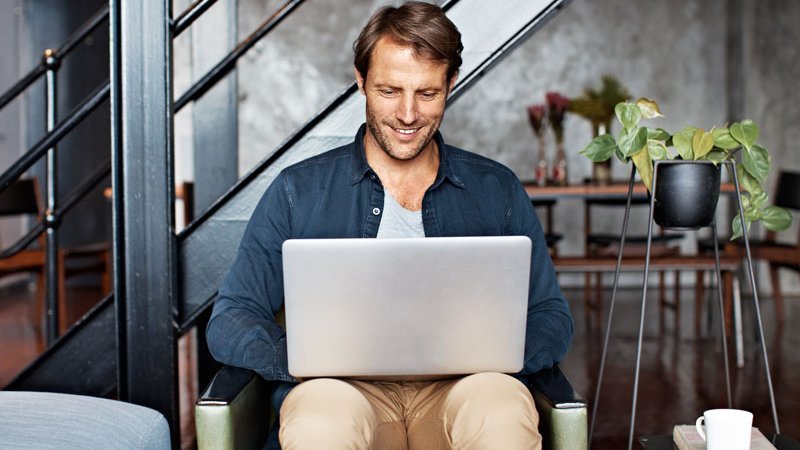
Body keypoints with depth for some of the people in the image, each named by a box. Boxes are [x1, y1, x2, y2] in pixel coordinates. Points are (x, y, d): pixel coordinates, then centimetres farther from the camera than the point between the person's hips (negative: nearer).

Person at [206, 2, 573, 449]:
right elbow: (230, 322, 7)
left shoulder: (498, 191, 16)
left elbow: (551, 318, 14)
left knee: (503, 410, -34)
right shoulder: (299, 191, 11)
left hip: (461, 388, 2)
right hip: (343, 386, -1)